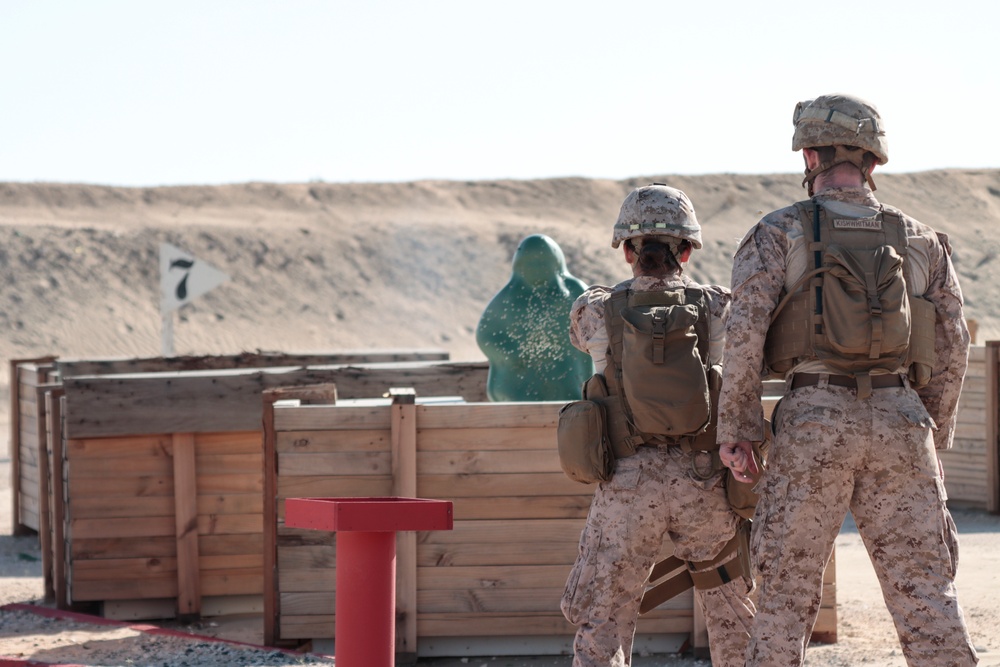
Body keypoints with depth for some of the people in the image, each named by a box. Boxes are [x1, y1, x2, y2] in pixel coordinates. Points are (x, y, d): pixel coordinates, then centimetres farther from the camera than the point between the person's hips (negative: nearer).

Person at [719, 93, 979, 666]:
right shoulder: (922, 242, 11)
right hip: (899, 422, 2)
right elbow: (951, 349, 10)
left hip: (813, 421, -2)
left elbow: (746, 333, -8)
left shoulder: (779, 233, 2)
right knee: (925, 588, 3)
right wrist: (931, 438, 19)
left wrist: (737, 430, -2)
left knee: (787, 587, 7)